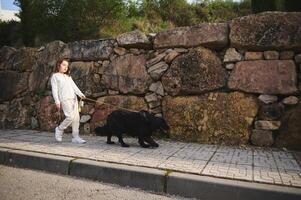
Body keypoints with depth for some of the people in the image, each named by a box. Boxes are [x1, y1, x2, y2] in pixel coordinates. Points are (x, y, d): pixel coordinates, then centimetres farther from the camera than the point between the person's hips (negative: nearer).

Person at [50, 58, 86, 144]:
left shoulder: (68, 76, 25)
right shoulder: (55, 76, 7)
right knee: (70, 116, -17)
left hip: (73, 98, 6)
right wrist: (57, 101, -10)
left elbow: (74, 86, 17)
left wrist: (80, 94, 2)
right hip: (64, 99, -6)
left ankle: (75, 137, 6)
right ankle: (59, 130, 7)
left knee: (76, 117, 0)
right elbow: (54, 89, -1)